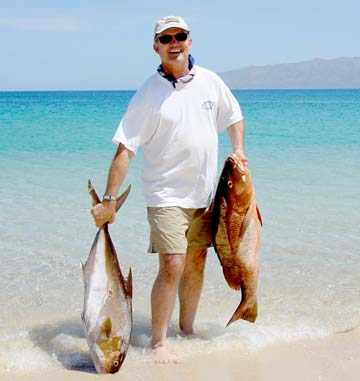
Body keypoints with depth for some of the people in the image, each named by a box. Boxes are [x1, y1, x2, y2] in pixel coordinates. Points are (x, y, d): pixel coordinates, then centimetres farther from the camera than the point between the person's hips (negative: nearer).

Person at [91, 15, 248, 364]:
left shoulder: (209, 81, 4)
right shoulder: (149, 93, -9)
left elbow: (234, 116, 23)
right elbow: (125, 149, -12)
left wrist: (238, 151, 8)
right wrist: (109, 199, -16)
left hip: (204, 192, 5)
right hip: (166, 194, -5)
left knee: (196, 263, 12)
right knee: (171, 266, -12)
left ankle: (187, 328, 29)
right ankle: (158, 343, 1)